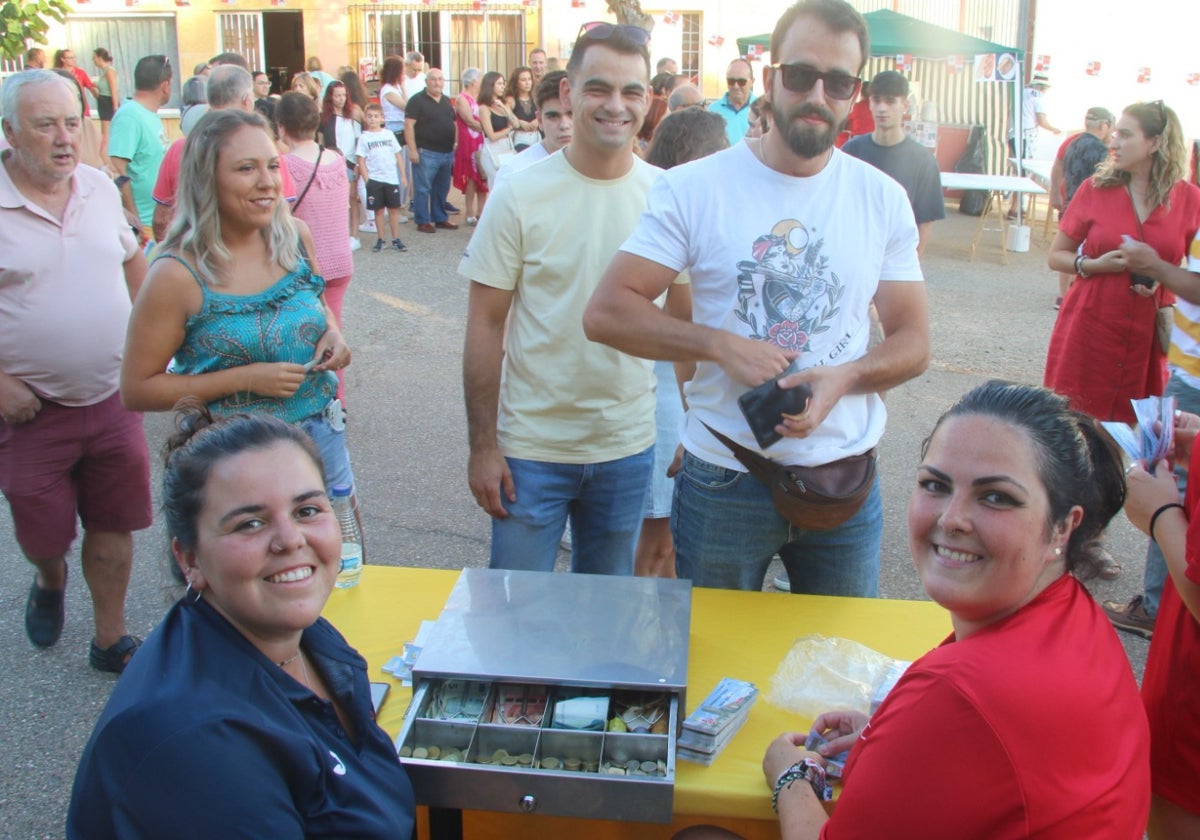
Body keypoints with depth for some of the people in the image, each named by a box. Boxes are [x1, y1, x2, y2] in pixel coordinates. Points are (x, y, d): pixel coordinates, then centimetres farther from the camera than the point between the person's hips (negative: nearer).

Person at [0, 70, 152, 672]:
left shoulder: (100, 187, 2)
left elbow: (131, 261, 18)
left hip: (113, 400, 4)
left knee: (114, 525, 12)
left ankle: (110, 641, 30)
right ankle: (51, 583, 47)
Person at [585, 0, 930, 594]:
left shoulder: (883, 199, 1)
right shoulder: (695, 188, -8)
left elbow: (912, 341, 3)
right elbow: (606, 312, -12)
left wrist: (845, 378, -17)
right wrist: (720, 344, -22)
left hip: (846, 480, 2)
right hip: (722, 481, -2)